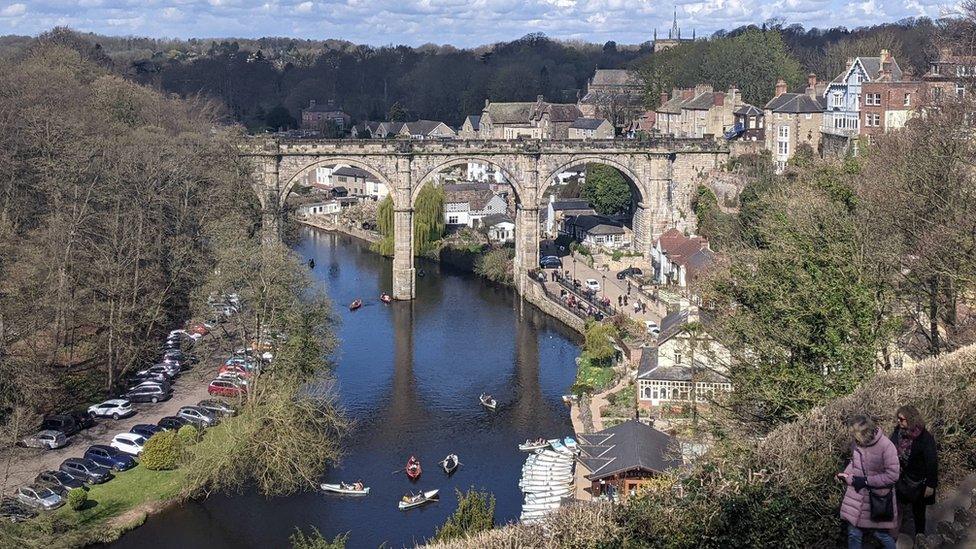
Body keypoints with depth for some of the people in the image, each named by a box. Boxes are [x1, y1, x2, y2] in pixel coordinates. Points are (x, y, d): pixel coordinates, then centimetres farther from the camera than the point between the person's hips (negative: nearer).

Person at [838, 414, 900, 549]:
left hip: (878, 498, -5)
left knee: (881, 534, 12)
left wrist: (866, 481, -22)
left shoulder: (886, 447, -24)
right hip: (857, 495, 5)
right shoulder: (857, 444, -6)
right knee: (853, 534, 10)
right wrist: (846, 474, -5)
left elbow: (892, 476, -22)